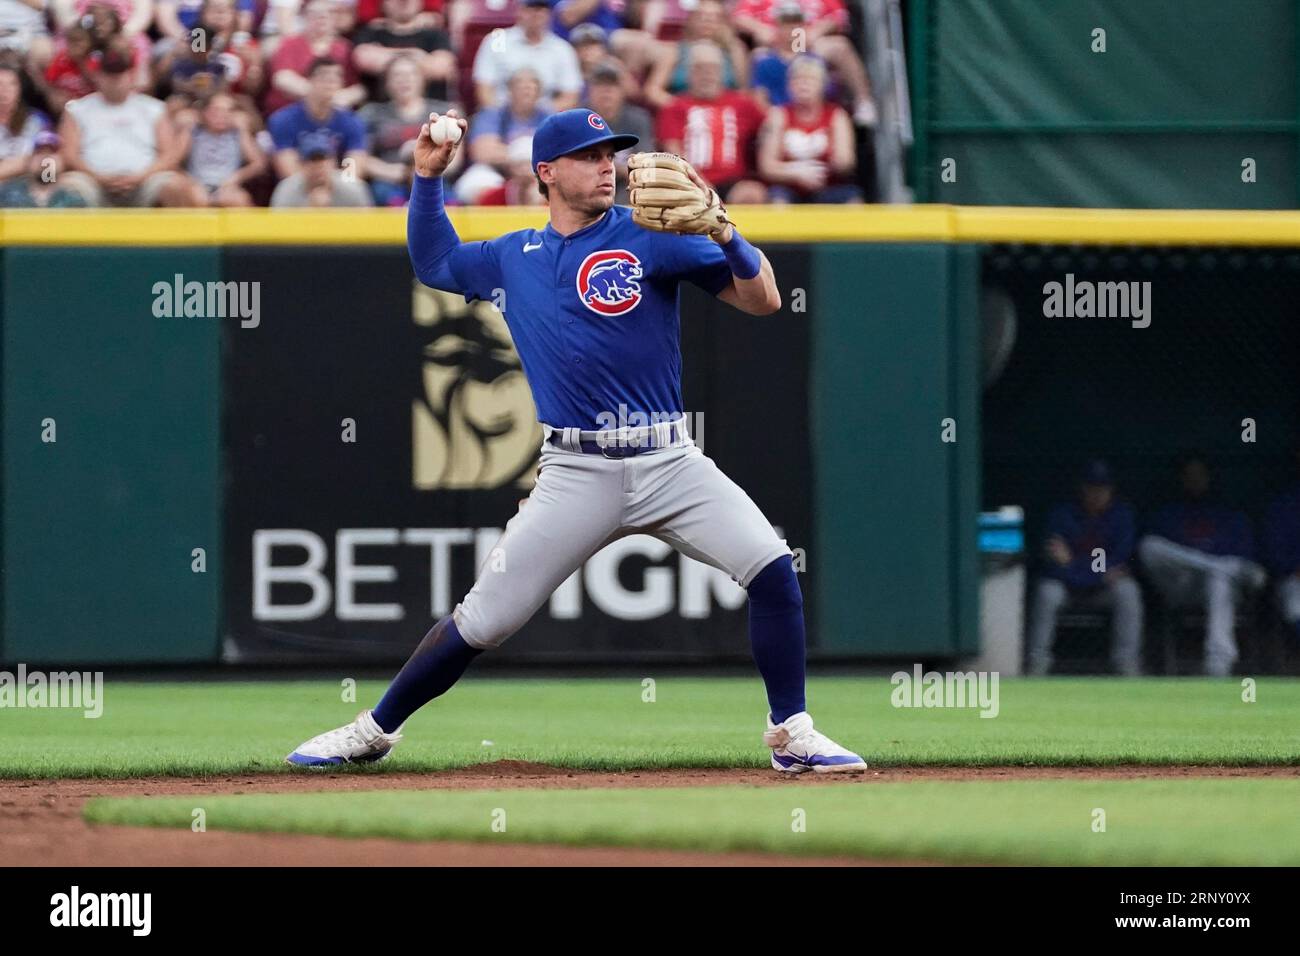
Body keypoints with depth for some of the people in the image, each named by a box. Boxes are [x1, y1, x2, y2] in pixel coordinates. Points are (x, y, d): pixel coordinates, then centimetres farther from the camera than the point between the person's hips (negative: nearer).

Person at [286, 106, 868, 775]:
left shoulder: (651, 238, 0)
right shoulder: (514, 258, 12)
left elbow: (763, 300, -6)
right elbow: (432, 263, 30)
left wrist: (720, 228, -22)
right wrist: (428, 176, 19)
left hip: (669, 464, -1)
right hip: (575, 476, 1)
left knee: (773, 569, -19)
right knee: (480, 622, -1)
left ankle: (792, 734, -6)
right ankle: (374, 730, 17)